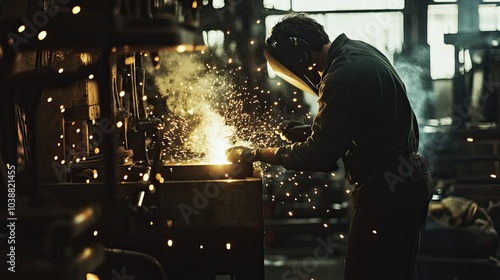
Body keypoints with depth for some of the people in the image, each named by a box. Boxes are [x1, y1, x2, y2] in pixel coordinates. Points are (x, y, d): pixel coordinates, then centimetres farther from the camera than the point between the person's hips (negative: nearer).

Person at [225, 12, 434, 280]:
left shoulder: (343, 75, -23)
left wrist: (257, 154, -10)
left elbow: (319, 154, -19)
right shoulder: (358, 51, 8)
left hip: (387, 190, -10)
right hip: (405, 180, 10)